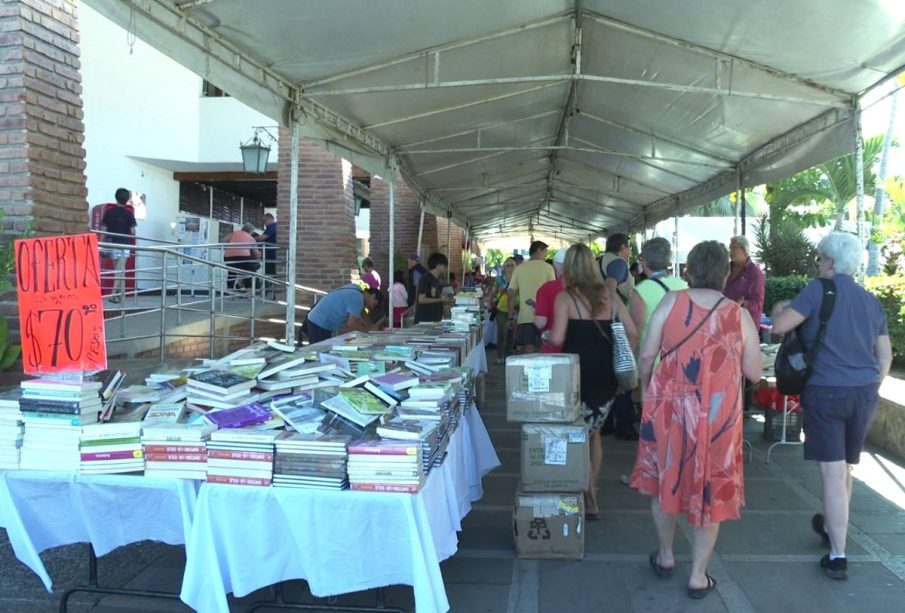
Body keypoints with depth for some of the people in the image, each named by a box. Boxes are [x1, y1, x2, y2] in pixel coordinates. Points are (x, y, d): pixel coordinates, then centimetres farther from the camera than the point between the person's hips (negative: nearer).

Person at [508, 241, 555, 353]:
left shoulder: (519, 269, 4)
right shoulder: (547, 267, -1)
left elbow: (512, 294, 4)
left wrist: (511, 316, 12)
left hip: (525, 317, 2)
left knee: (528, 352, 3)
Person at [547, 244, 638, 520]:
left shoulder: (565, 297, -7)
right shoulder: (609, 296, 6)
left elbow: (557, 338, -18)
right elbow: (632, 334, 3)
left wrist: (545, 334, 3)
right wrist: (616, 356, 14)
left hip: (579, 375, -5)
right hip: (606, 375, 5)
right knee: (593, 433, 21)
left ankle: (589, 501, 9)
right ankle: (590, 492, 28)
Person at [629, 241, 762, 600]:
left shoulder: (670, 302, -4)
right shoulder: (740, 315, -3)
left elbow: (647, 355, -4)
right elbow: (754, 373, 1)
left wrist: (646, 388, 13)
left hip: (670, 407, 1)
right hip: (718, 415, 0)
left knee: (666, 478, 19)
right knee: (711, 488, 11)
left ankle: (665, 557, 34)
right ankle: (698, 576, 20)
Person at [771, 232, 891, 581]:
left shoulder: (819, 290, -7)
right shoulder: (871, 301, 11)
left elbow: (780, 327, -14)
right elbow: (885, 356, 14)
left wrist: (779, 308, 7)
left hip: (826, 392, -6)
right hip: (865, 394, 6)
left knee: (833, 474, -3)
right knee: (845, 469, 20)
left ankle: (837, 557, 0)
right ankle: (831, 527, 40)